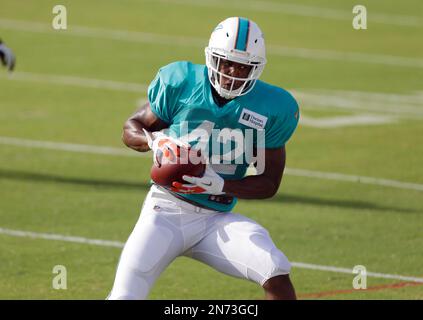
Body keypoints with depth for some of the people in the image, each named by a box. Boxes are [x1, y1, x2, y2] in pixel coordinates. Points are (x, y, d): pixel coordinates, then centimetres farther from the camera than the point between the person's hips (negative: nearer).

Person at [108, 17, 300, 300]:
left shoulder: (272, 109, -6)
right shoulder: (181, 83, -7)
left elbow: (269, 183, -1)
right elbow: (132, 128, 5)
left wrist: (221, 186, -20)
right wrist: (155, 141, -20)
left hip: (216, 220, 1)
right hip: (167, 212, -1)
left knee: (277, 275, -20)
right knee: (125, 295, -14)